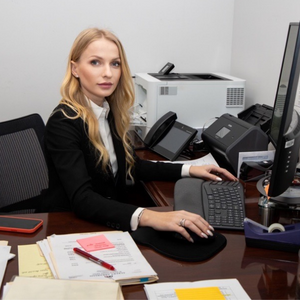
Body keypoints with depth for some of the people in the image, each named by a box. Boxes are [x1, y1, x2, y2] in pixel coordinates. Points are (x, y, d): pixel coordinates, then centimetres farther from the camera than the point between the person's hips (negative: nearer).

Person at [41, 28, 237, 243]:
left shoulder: (111, 112, 4)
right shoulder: (63, 122, -19)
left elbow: (131, 166, 17)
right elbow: (82, 199, -30)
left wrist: (189, 170, 8)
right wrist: (149, 217, -44)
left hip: (107, 224, 7)